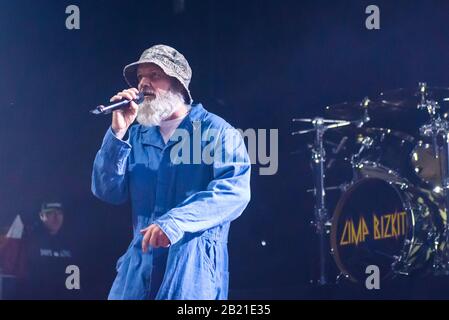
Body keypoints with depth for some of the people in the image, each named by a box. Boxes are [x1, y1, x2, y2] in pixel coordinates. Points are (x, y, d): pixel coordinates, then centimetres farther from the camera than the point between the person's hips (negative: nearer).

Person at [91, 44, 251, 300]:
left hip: (195, 265, -4)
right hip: (140, 265, 5)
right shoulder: (136, 135, 15)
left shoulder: (216, 131, -2)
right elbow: (108, 192, 6)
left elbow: (235, 191, -16)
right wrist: (118, 132, -5)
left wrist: (176, 222, -28)